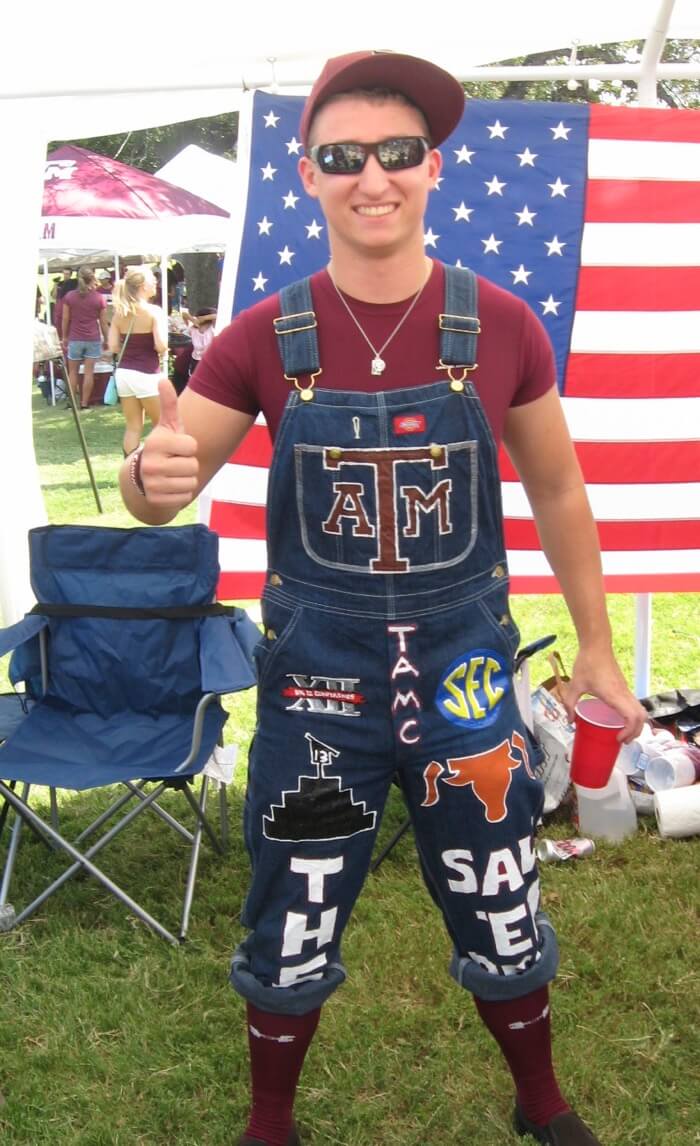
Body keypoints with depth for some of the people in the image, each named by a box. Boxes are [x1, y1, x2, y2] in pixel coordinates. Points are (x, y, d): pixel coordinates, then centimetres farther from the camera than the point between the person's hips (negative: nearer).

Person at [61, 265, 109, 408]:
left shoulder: (69, 296, 0)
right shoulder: (99, 297, -3)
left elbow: (65, 319, 3)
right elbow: (103, 321, 1)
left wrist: (64, 337, 14)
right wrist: (106, 339, 12)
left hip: (75, 339, 1)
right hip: (93, 339, -1)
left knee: (73, 371, 12)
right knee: (89, 371, 1)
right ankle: (84, 403, 1)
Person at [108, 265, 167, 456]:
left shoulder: (119, 313, 5)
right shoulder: (154, 312, -11)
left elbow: (113, 347, 2)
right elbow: (161, 346, -20)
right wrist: (162, 351, 2)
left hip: (124, 373, 6)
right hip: (146, 375, -6)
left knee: (133, 427, 10)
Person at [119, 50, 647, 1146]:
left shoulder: (500, 327, -6)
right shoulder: (266, 337, -7)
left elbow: (558, 493, 5)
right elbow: (162, 484, -4)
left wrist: (597, 651, 8)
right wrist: (152, 473, -29)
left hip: (465, 667, 1)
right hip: (315, 675, 0)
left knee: (502, 923, 16)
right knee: (292, 932, 14)